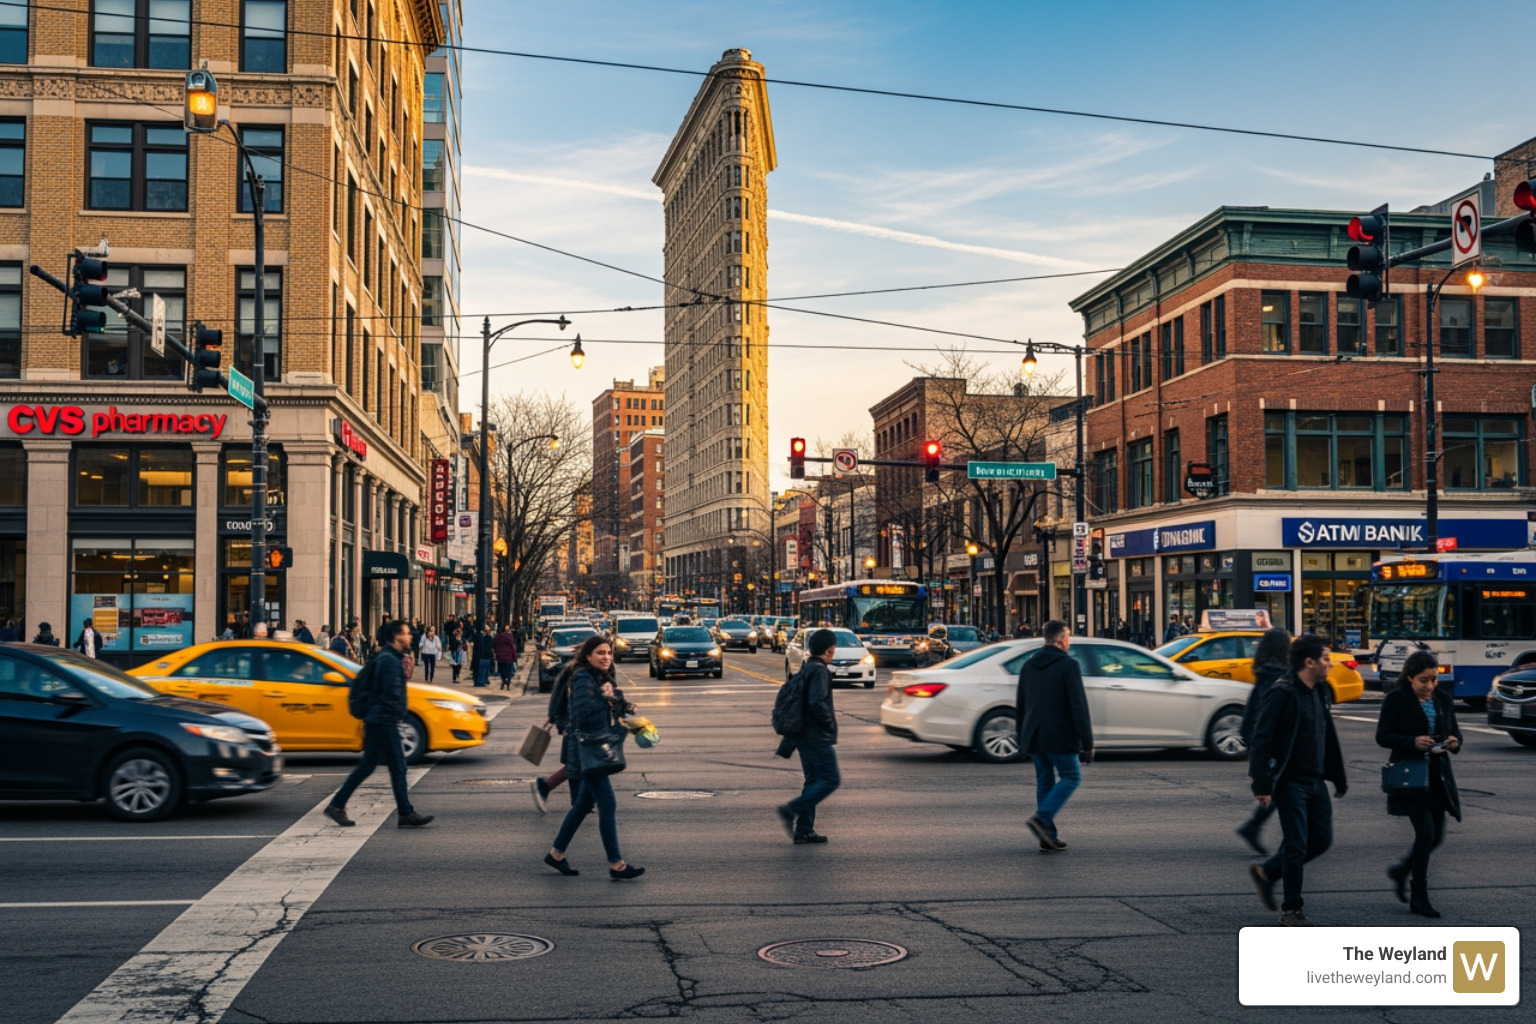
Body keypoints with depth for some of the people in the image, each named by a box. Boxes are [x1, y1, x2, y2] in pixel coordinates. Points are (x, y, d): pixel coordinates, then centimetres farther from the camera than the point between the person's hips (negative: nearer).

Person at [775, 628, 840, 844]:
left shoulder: (806, 668, 14)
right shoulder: (819, 670, -15)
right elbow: (817, 703, -24)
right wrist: (829, 721, -11)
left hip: (805, 735, 10)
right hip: (818, 737, -10)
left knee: (813, 781, 13)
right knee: (831, 780, -6)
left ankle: (804, 829, 11)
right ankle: (792, 810, -12)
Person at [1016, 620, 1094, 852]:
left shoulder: (1028, 666, 10)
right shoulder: (1069, 666, -10)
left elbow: (1021, 706, 15)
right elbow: (1079, 708, -14)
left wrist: (1022, 739, 23)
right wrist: (1087, 743, -11)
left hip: (1034, 736, 6)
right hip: (1060, 737, -6)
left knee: (1044, 781, 13)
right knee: (1071, 777, 8)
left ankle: (1048, 838, 12)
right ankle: (1042, 818, -11)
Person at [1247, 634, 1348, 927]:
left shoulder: (1319, 692, 10)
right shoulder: (1282, 693, -17)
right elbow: (1261, 740, -19)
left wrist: (1338, 778, 17)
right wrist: (1263, 785, -22)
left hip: (1316, 782, 8)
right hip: (1290, 782, -8)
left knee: (1321, 840, 11)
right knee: (1296, 845, -3)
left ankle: (1266, 872, 27)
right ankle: (1291, 910, 11)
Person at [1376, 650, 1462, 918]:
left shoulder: (1443, 700, 8)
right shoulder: (1396, 700, -8)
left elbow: (1455, 732, 14)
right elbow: (1382, 736, -10)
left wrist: (1454, 742, -11)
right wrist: (1413, 742, -25)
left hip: (1438, 775, 6)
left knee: (1437, 835, 7)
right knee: (1426, 832, -11)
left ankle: (1401, 871, 34)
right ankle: (1419, 898, 0)